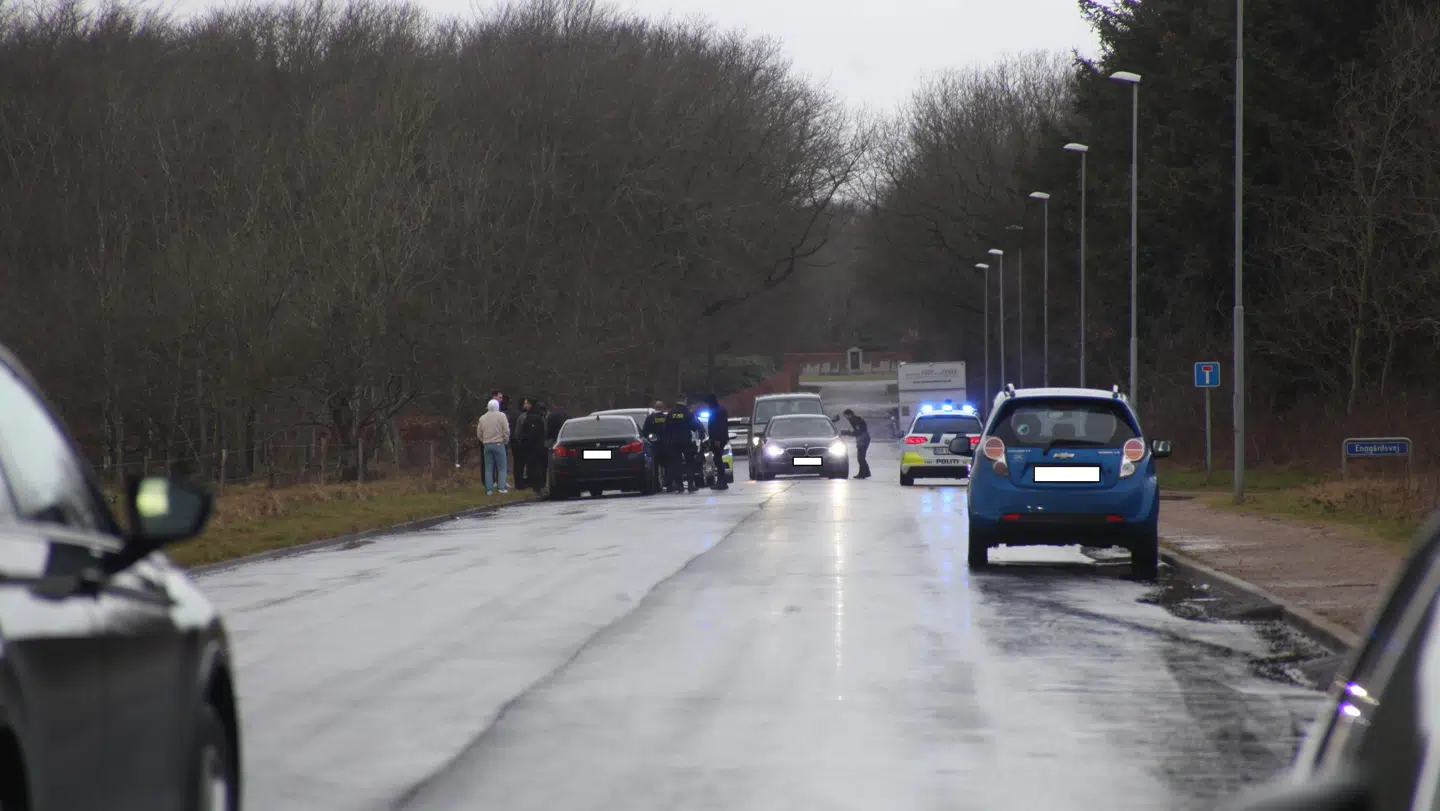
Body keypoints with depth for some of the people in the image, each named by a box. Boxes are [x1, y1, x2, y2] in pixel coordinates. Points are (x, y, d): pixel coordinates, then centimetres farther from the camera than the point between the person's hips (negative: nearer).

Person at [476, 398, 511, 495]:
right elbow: (506, 431, -10)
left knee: (488, 468, 6)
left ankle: (489, 489, 3)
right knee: (502, 468, 3)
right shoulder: (501, 416, -6)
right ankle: (502, 487, -5)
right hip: (499, 444, -3)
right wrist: (505, 441, 5)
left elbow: (479, 433, 7)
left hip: (487, 445, 3)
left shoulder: (482, 418, 6)